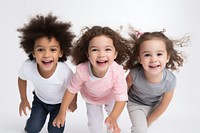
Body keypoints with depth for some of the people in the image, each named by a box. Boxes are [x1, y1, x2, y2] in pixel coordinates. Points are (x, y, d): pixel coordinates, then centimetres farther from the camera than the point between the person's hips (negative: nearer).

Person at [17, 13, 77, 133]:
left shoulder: (66, 72, -41)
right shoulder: (27, 67, -34)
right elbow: (22, 79, -7)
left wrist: (73, 103, 1)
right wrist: (24, 99, 3)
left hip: (60, 102, -1)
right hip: (40, 100, 1)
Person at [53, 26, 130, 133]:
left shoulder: (117, 71, -42)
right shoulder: (82, 70, -40)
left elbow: (121, 98, -38)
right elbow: (71, 90, -23)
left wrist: (113, 118, -55)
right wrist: (62, 113, -18)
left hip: (111, 97, 0)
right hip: (91, 98, 0)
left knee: (111, 122, 15)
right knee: (94, 124, 7)